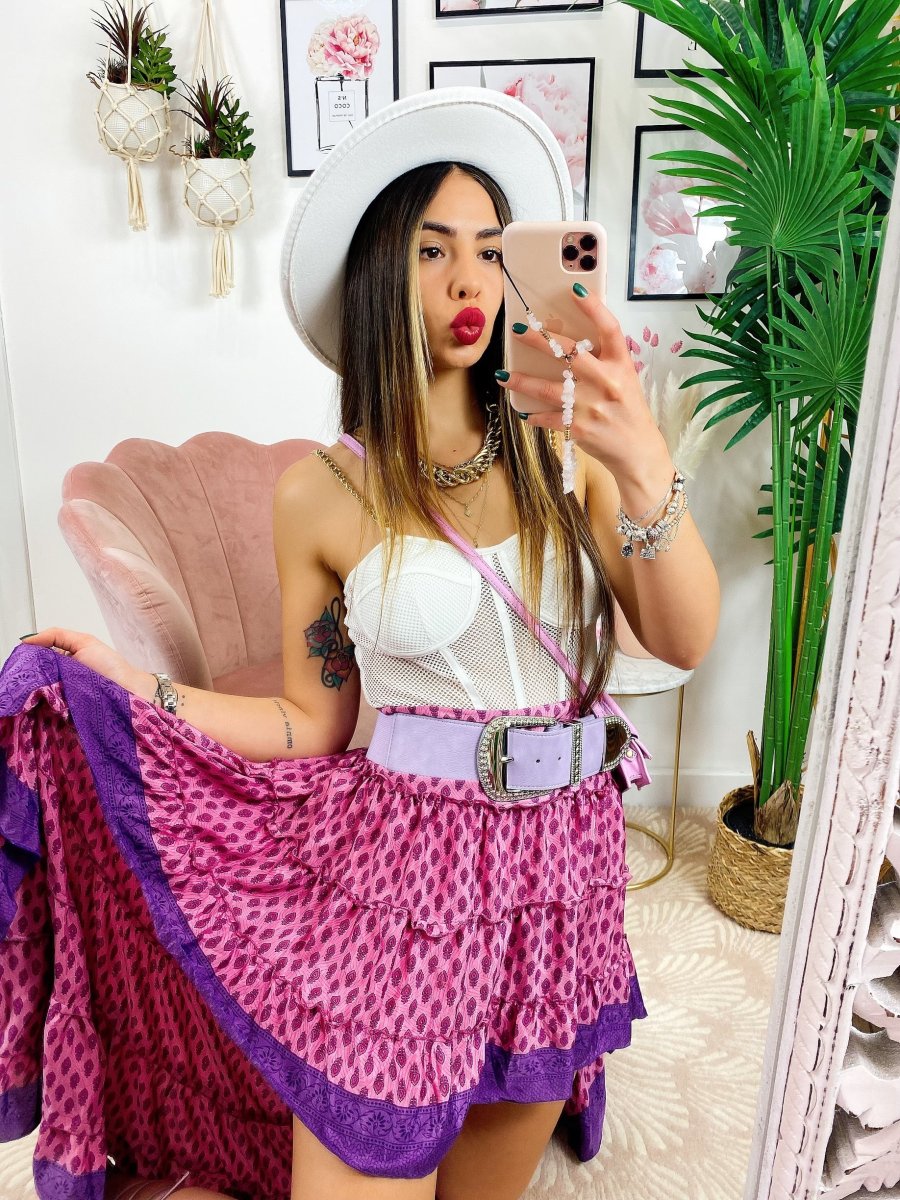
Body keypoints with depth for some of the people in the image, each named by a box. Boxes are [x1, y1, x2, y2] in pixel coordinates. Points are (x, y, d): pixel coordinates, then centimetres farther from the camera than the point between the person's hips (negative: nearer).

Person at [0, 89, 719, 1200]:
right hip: (406, 868, -3)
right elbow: (313, 730, 0)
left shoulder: (562, 445, -2)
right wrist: (128, 687, -4)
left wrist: (646, 471, -27)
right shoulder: (322, 493, -6)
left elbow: (684, 641, -11)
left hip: (564, 860, 4)